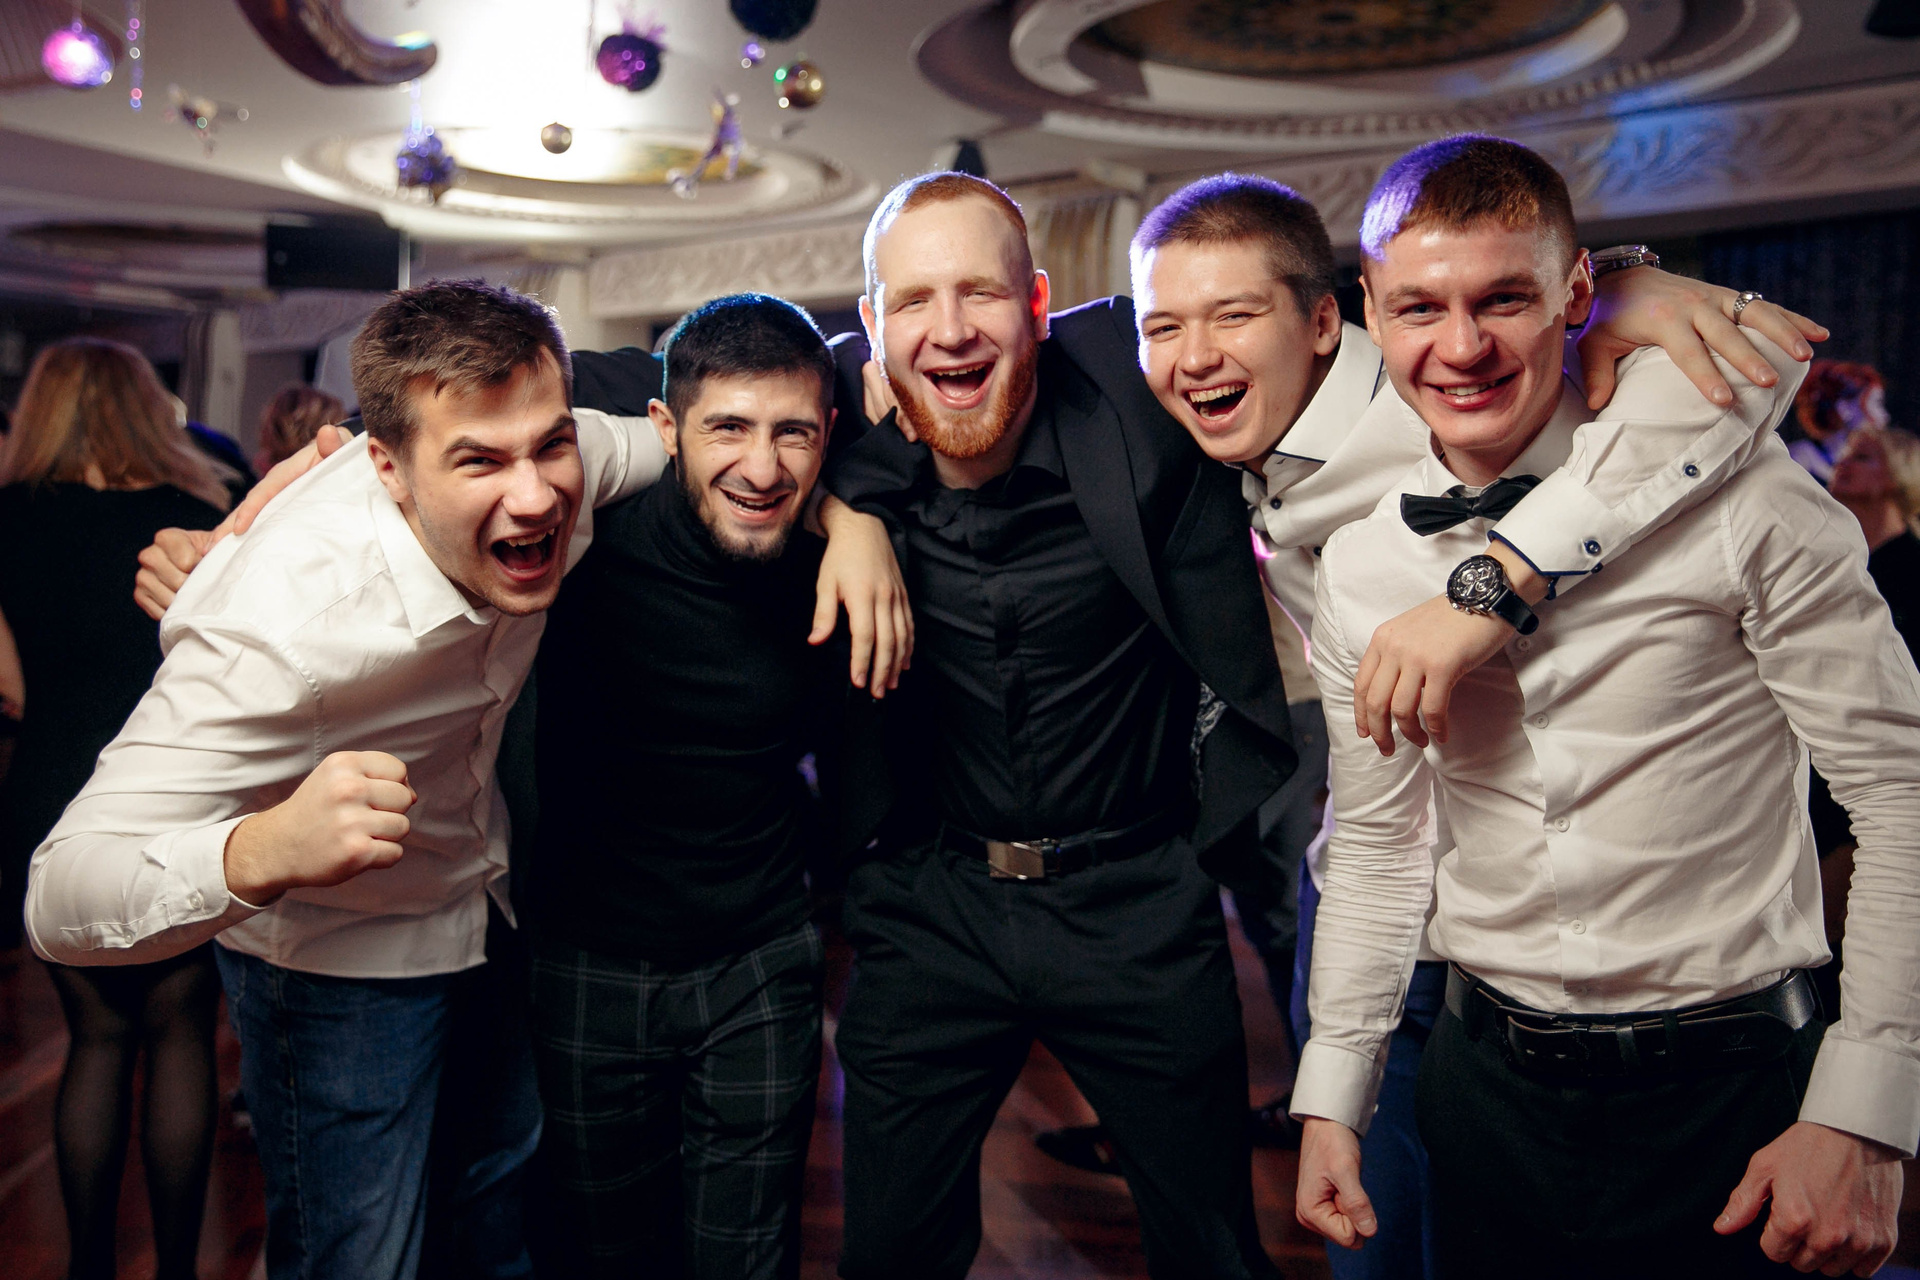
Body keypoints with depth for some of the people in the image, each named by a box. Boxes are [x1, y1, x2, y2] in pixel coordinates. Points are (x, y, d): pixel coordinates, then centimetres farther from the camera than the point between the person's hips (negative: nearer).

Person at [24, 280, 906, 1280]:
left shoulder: (559, 468, -23)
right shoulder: (284, 618, -39)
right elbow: (60, 899, -40)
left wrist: (849, 515, -21)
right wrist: (261, 853, -60)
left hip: (484, 906, 6)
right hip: (336, 969, -6)